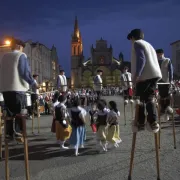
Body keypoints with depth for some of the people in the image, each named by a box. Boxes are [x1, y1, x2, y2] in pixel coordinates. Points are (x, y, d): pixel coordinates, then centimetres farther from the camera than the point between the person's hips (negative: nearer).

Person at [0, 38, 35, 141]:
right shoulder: (21, 55, -3)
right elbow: (25, 72, -11)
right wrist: (32, 82, 0)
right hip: (18, 88, -6)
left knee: (9, 112, 10)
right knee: (20, 112, 0)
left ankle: (9, 134, 9)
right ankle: (18, 133, -7)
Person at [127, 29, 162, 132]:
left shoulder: (137, 43, 3)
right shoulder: (148, 44, 28)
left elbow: (141, 59, -13)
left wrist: (136, 75, -19)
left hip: (145, 75, -8)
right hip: (155, 74, 8)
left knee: (140, 98, 0)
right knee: (150, 98, 11)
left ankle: (141, 123, 3)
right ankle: (153, 122, 2)